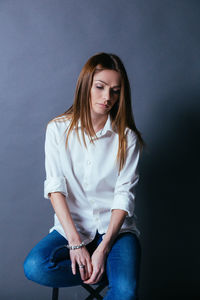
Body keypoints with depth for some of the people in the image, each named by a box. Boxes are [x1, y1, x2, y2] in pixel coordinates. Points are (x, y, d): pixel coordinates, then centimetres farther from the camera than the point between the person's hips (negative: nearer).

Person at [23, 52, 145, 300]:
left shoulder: (127, 137, -2)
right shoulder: (58, 129, -1)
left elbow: (124, 195, -7)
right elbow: (55, 187, -8)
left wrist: (102, 249, -19)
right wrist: (75, 242, -19)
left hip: (116, 227, -2)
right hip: (71, 225, 2)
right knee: (34, 267, -27)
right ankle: (110, 272, -8)